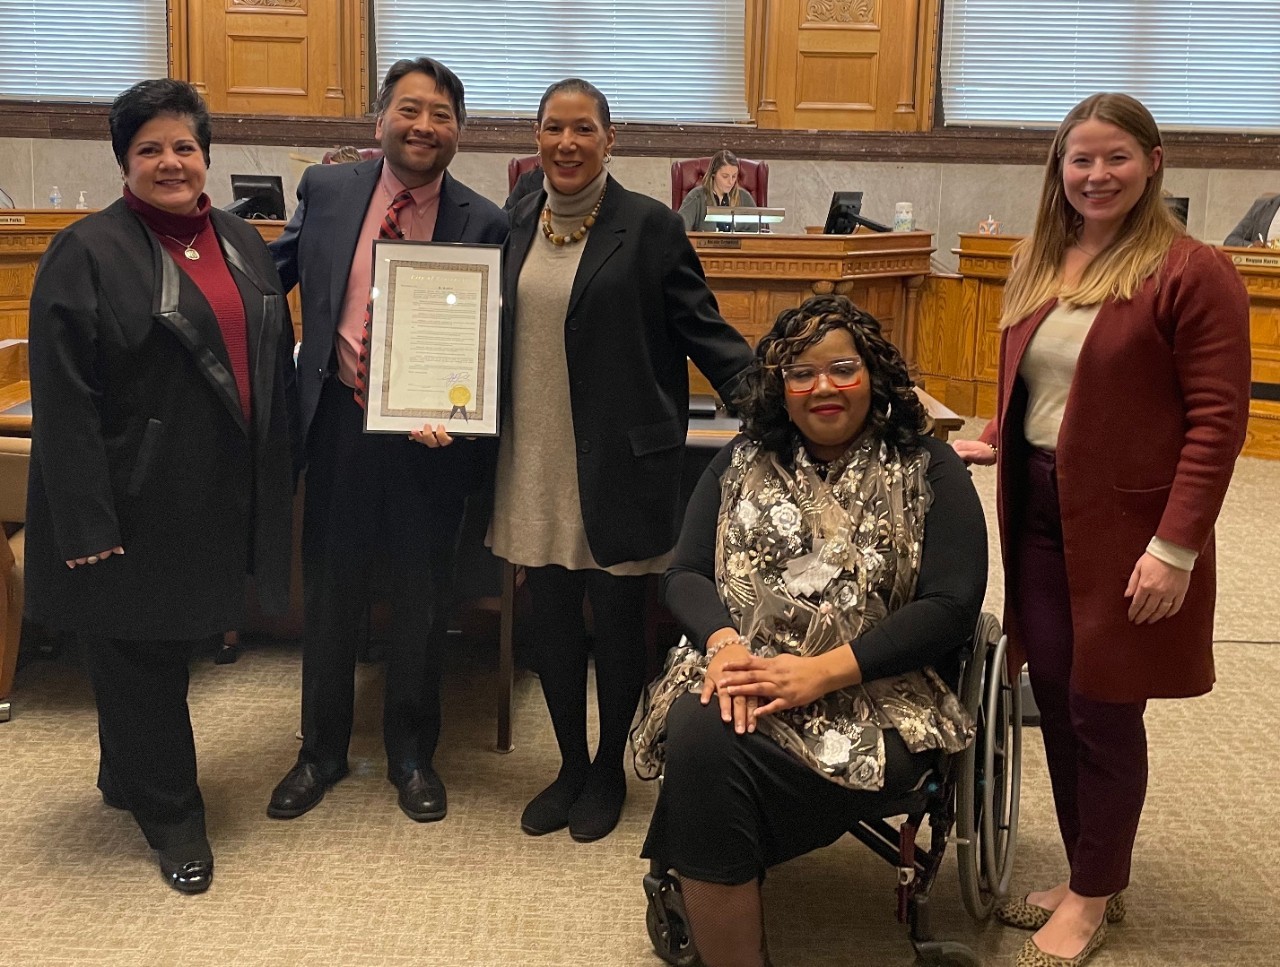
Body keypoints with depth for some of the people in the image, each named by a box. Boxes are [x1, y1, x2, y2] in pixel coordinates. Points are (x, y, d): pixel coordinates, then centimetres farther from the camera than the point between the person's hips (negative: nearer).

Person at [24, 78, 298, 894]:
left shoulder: (241, 243, 9)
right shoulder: (89, 252, -11)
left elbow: (276, 363, 15)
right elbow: (63, 399, -15)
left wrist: (281, 474, 11)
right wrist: (86, 523, -18)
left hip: (223, 495, 6)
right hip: (138, 500, -6)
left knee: (175, 639, 18)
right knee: (141, 653, 7)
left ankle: (129, 776, 40)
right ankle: (168, 810, 25)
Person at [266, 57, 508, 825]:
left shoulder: (483, 224, -5)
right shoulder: (325, 190, 2)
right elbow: (271, 274, 13)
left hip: (432, 431, -1)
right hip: (338, 421, 2)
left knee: (421, 601, 12)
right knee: (329, 592, 14)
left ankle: (413, 754, 33)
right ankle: (322, 750, 34)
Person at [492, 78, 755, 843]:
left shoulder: (650, 226, -6)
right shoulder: (518, 223, 9)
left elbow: (704, 329, -6)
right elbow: (502, 332, 14)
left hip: (620, 464, -4)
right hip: (535, 463, 5)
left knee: (615, 621, 8)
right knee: (551, 619, 12)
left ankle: (609, 772, 29)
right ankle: (571, 765, 32)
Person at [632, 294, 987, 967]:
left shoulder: (928, 470, 4)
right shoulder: (742, 462, 15)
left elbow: (950, 607, -7)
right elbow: (684, 575, 10)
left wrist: (821, 672, -17)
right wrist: (725, 643, -14)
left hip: (877, 699, -3)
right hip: (739, 679, 4)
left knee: (709, 758, -31)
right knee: (697, 732, -32)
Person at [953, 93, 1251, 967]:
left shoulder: (1192, 273, -11)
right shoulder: (1040, 266, 11)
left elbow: (1218, 421, -14)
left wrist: (1176, 547, -19)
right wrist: (994, 441, 3)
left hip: (1124, 528, -6)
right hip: (1038, 514, 6)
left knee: (1104, 711, 4)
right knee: (1056, 700, 11)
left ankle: (1096, 894, 23)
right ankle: (1085, 876, 29)